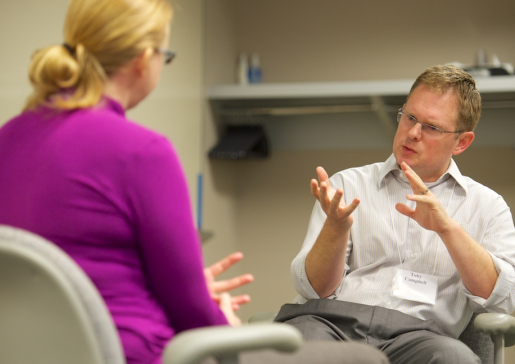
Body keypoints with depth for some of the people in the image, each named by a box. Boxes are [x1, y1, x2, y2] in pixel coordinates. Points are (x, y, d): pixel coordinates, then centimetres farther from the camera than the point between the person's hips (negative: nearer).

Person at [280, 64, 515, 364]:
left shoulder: (486, 205, 20)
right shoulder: (349, 184, 19)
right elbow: (313, 288, 10)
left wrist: (448, 228, -8)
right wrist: (336, 227, -10)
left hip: (417, 332, 0)